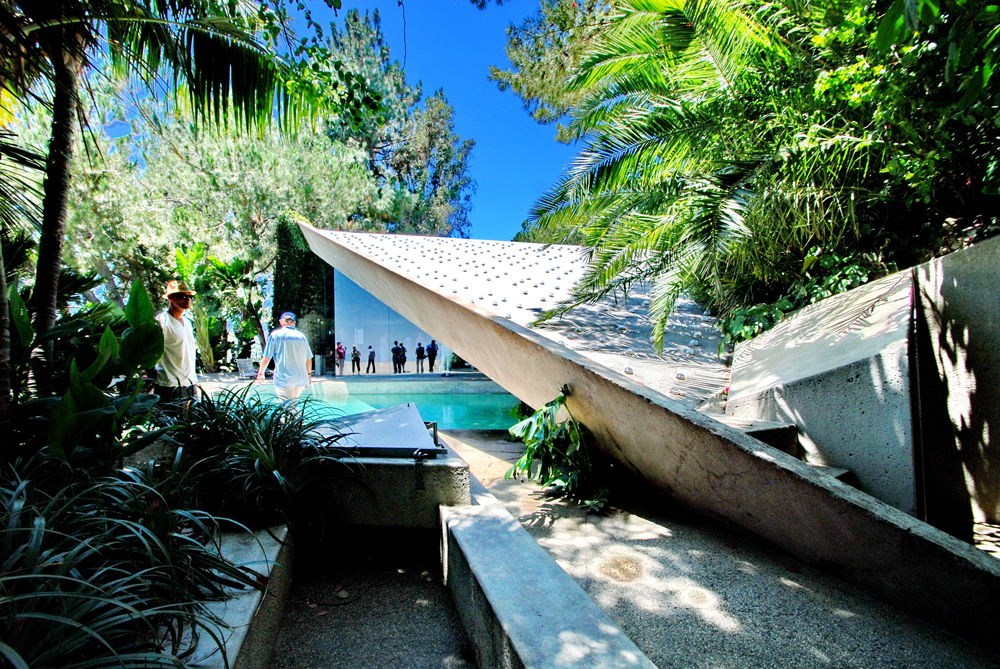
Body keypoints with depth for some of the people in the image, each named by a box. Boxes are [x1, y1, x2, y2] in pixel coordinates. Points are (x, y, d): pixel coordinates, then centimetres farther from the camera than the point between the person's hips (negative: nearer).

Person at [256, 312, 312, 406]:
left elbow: (266, 357, 0)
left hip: (284, 380, -4)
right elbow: (308, 358, 13)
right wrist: (309, 374, 26)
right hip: (301, 379, 4)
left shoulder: (276, 335, -1)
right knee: (293, 404, 20)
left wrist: (260, 373, 14)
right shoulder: (301, 336, 9)